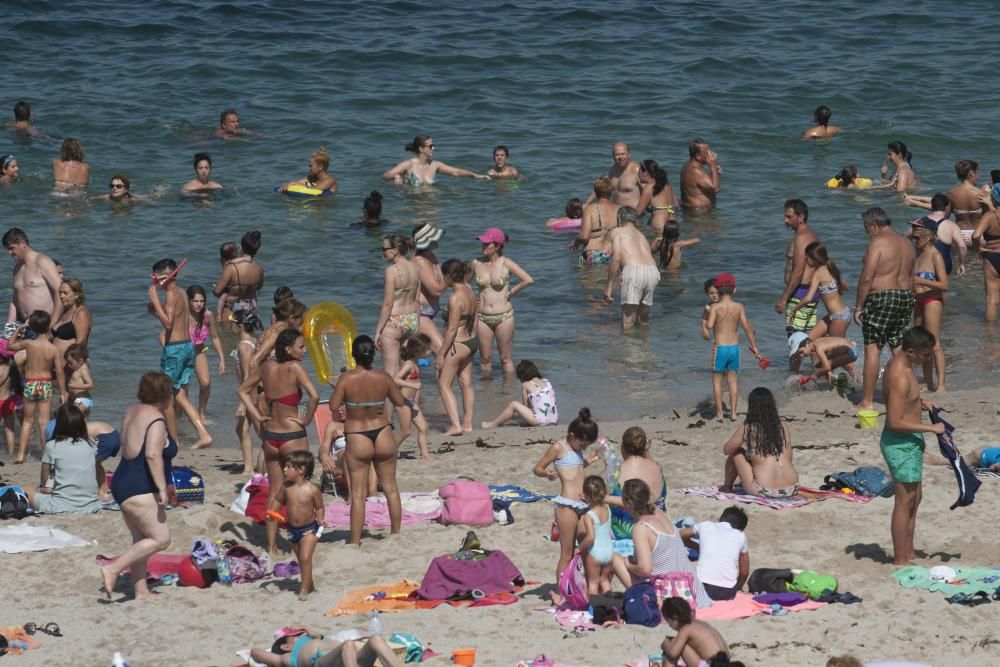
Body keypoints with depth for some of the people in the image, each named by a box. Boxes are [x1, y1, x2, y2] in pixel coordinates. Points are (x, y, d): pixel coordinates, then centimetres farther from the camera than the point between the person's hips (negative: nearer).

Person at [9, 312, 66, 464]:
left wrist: (19, 329, 15)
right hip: (46, 385, -1)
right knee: (44, 421, 6)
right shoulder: (54, 349, -13)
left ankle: (21, 454, 13)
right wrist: (63, 393, 0)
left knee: (28, 420, 15)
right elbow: (59, 373, -9)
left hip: (29, 384, 1)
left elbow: (10, 345, 9)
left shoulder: (28, 343, -10)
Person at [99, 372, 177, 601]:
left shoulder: (132, 411, 13)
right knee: (160, 538, -7)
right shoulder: (156, 420, -15)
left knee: (141, 540, 14)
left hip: (123, 482, 10)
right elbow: (153, 455, -28)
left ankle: (141, 591, 13)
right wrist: (162, 488, -27)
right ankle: (113, 569, -12)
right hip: (140, 490, -10)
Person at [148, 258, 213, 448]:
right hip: (188, 345, 9)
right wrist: (156, 311, 12)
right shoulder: (182, 293, 14)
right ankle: (203, 435, -1)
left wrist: (155, 301, -21)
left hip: (174, 348, -9)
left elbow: (168, 324, -23)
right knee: (180, 396, 11)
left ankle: (173, 439, 10)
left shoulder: (171, 294, -14)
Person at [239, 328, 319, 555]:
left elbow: (243, 390, 14)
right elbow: (314, 396, -28)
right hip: (293, 436, -6)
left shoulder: (267, 367, 2)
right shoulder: (294, 368, -16)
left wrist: (257, 416, 9)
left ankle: (271, 546, 15)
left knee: (274, 492, 14)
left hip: (270, 436, 6)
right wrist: (306, 419, -12)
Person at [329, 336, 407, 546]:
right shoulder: (383, 377, -7)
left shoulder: (346, 378, -14)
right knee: (390, 487, 17)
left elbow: (333, 407, -10)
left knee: (358, 493, 3)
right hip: (383, 434, 2)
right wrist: (410, 403, 25)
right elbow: (400, 402, 4)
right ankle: (396, 533, 26)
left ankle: (355, 541, 4)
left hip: (357, 439, -2)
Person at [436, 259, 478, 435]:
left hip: (457, 344, -9)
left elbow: (452, 329, -22)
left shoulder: (455, 298, -21)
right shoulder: (470, 292, 5)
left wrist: (441, 354, -17)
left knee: (443, 385, 0)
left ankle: (455, 425, -6)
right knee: (466, 383, 15)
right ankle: (467, 424, 21)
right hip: (472, 342, 9)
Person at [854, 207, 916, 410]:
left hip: (882, 298, -8)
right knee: (899, 349, 13)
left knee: (872, 349, -3)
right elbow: (910, 276, 16)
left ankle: (867, 401, -4)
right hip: (906, 296, 8)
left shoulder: (877, 243, -11)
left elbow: (866, 278, -15)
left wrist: (858, 306, -10)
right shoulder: (906, 243, 13)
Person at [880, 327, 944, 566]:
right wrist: (931, 428, -22)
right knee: (905, 501, -2)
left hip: (909, 442, 10)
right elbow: (895, 421, -27)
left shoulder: (899, 360, 4)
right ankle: (900, 560, 6)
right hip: (902, 443, -10)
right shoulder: (900, 377, -27)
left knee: (915, 497, 19)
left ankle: (908, 554, 29)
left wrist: (920, 402, 7)